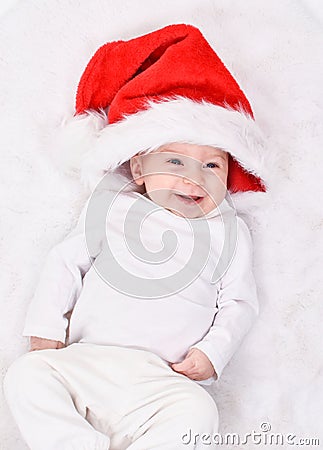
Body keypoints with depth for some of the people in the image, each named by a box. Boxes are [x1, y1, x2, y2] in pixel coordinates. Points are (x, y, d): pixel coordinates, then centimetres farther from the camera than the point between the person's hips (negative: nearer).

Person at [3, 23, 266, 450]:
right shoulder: (112, 208, 9)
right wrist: (46, 329, 4)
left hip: (163, 381, -1)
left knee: (198, 414, -29)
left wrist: (212, 352, -7)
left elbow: (239, 303, 10)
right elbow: (65, 261, 13)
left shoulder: (228, 232, 9)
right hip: (85, 363, 2)